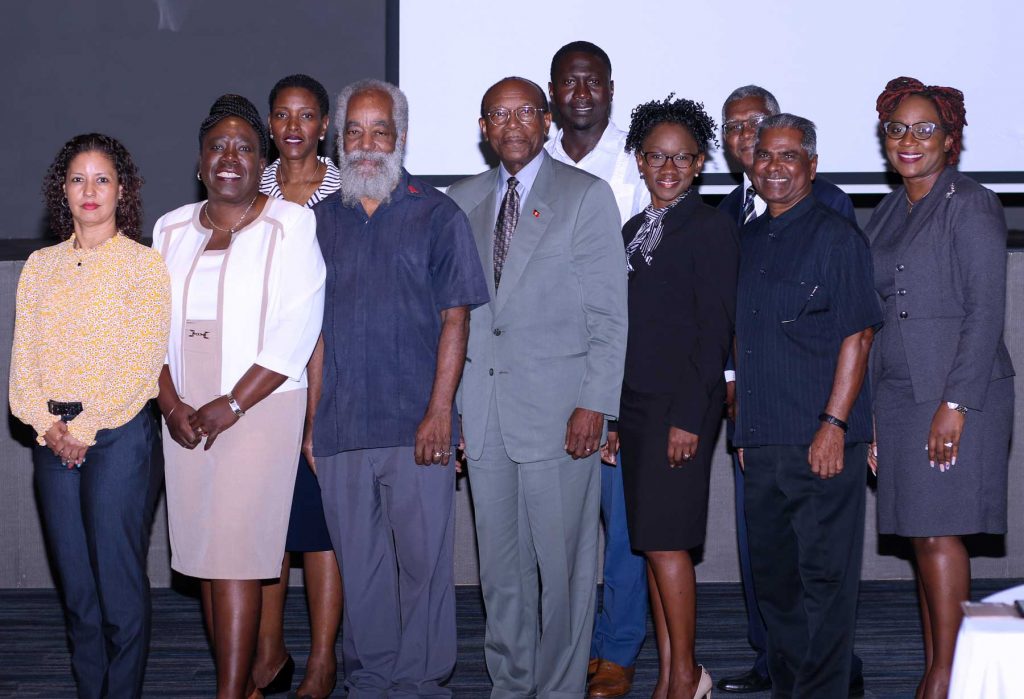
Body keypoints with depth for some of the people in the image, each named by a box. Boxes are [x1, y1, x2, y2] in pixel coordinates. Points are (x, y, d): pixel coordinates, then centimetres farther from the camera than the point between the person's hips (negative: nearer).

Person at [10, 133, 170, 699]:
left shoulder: (144, 264, -1)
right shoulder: (40, 266, 13)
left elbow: (141, 364, -9)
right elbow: (23, 355, 8)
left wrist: (85, 429, -12)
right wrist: (48, 424, -7)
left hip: (119, 435, -4)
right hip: (54, 440, 4)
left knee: (118, 583, -4)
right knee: (75, 585, 8)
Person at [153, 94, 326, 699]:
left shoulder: (291, 224, -3)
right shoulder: (173, 229, 13)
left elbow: (296, 327, -10)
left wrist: (231, 406, -14)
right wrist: (171, 404, -3)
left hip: (259, 408, -5)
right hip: (188, 415, 5)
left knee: (235, 551, -9)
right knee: (204, 550, 6)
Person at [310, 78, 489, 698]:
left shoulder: (437, 215, 3)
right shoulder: (324, 219, 13)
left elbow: (455, 317, -2)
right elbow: (316, 326, 13)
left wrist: (440, 409, -11)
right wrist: (310, 418, 7)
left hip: (416, 425, -3)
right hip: (340, 427, 3)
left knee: (424, 558, -1)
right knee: (359, 562, 9)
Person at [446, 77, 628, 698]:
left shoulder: (587, 195, 1)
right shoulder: (462, 201, 14)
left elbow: (610, 312, -3)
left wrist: (594, 404, -11)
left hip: (558, 407, -4)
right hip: (482, 409, 4)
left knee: (563, 563, -1)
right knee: (501, 565, 9)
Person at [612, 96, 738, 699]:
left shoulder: (712, 227, -5)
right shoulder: (634, 231, 16)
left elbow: (716, 328, -11)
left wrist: (689, 415, -16)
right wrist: (613, 415, 12)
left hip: (683, 403, -7)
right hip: (635, 401, 7)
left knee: (665, 541, -8)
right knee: (652, 544, 8)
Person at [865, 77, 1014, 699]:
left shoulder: (971, 205, -6)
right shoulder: (888, 214, 16)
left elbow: (986, 310, -11)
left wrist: (956, 402, -17)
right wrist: (871, 411, 14)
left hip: (958, 394, -7)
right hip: (899, 395, 7)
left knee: (938, 533, -9)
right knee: (920, 536, 6)